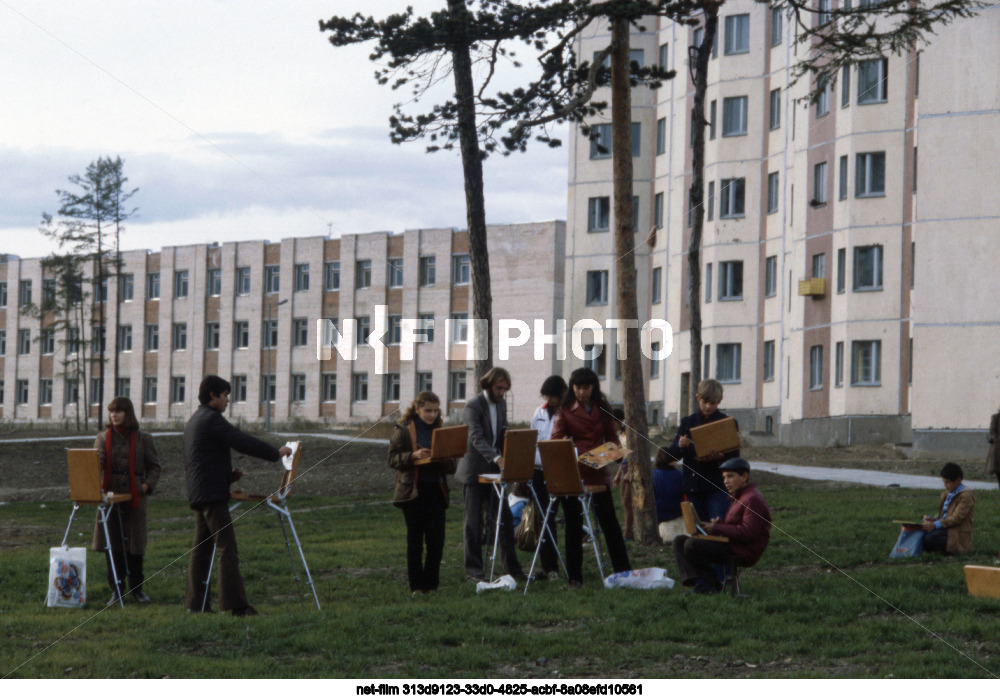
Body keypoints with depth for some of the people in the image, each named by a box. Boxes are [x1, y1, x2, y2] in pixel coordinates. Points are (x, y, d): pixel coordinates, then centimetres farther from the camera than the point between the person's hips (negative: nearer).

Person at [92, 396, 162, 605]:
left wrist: (147, 484, -9)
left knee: (135, 541, 3)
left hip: (135, 496, -1)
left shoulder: (143, 439, 5)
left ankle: (136, 588, 16)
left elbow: (154, 466, 9)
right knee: (111, 542, 0)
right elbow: (97, 462, -7)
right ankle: (116, 589, 8)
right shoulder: (104, 438, 7)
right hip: (110, 494, 1)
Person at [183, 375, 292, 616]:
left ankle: (194, 602, 12)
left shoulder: (194, 420, 20)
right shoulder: (212, 419, -11)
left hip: (198, 495, 10)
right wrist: (276, 453, -8)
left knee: (201, 548, 11)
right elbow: (243, 442, -16)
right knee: (227, 548, -12)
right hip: (212, 493, -10)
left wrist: (229, 474, 18)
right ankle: (234, 603, -16)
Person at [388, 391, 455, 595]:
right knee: (415, 539, 2)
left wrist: (447, 460, -9)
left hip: (436, 491, 3)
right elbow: (393, 459, -6)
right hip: (413, 491, -3)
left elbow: (450, 466, 15)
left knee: (436, 539, -2)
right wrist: (414, 455, -22)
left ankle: (431, 583, 9)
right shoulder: (403, 430, 0)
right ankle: (416, 585, 9)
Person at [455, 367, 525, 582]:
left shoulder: (501, 404, 10)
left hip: (493, 471, 6)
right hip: (474, 471, -6)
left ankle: (511, 566, 12)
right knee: (474, 522, 0)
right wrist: (496, 458, -38)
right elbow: (476, 437, -25)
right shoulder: (473, 406, -14)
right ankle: (473, 569, 7)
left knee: (505, 518, 5)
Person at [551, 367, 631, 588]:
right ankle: (575, 577, 9)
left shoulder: (603, 409, 9)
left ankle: (623, 570, 15)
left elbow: (612, 437, 12)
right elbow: (556, 438, -6)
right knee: (573, 525, 3)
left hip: (598, 472, 2)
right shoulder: (565, 410, 1)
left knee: (609, 521, 7)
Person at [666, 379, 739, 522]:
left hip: (718, 485, -3)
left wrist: (720, 457, -24)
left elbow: (734, 456, -2)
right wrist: (680, 446, -17)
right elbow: (673, 454, 7)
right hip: (693, 486, 3)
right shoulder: (687, 423, 11)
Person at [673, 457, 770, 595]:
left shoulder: (753, 499, -13)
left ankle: (711, 583, -9)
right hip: (731, 546, 11)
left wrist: (716, 528, -18)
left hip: (743, 552, -11)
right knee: (679, 542, 4)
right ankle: (700, 581, -14)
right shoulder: (739, 497, 22)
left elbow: (748, 533, -22)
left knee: (691, 545, -26)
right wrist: (719, 523, 2)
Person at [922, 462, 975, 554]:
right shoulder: (947, 494, 17)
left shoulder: (966, 496, -11)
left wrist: (935, 525, -28)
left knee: (930, 538, -31)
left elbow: (957, 518, -19)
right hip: (945, 529, 8)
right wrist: (934, 519, -1)